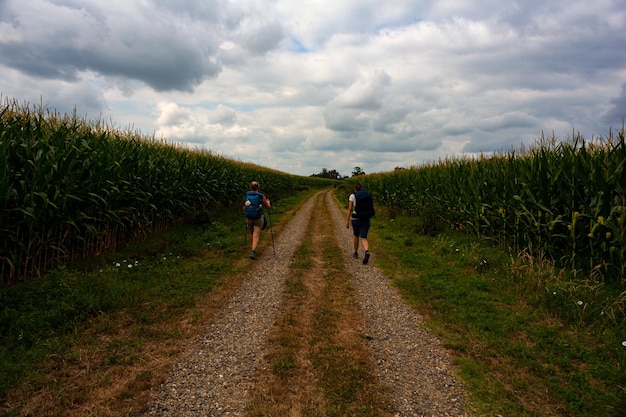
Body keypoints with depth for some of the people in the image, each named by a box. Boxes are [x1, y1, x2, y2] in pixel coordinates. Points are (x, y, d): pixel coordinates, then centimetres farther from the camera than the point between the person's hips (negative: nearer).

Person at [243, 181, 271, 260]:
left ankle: (254, 249, 38)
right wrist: (268, 202, 24)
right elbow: (268, 207, 1)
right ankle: (253, 252, -21)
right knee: (256, 236, -4)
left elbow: (244, 208, 9)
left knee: (252, 233, 24)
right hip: (258, 218, -3)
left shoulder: (246, 195, -4)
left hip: (249, 218, 3)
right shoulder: (261, 196, -11)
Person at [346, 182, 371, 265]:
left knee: (355, 235, 24)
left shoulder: (352, 196, -3)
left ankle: (356, 253, 35)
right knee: (363, 238, -1)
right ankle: (367, 252, -30)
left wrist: (347, 221, -7)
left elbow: (350, 209, -9)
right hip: (366, 219, 1)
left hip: (355, 219, -1)